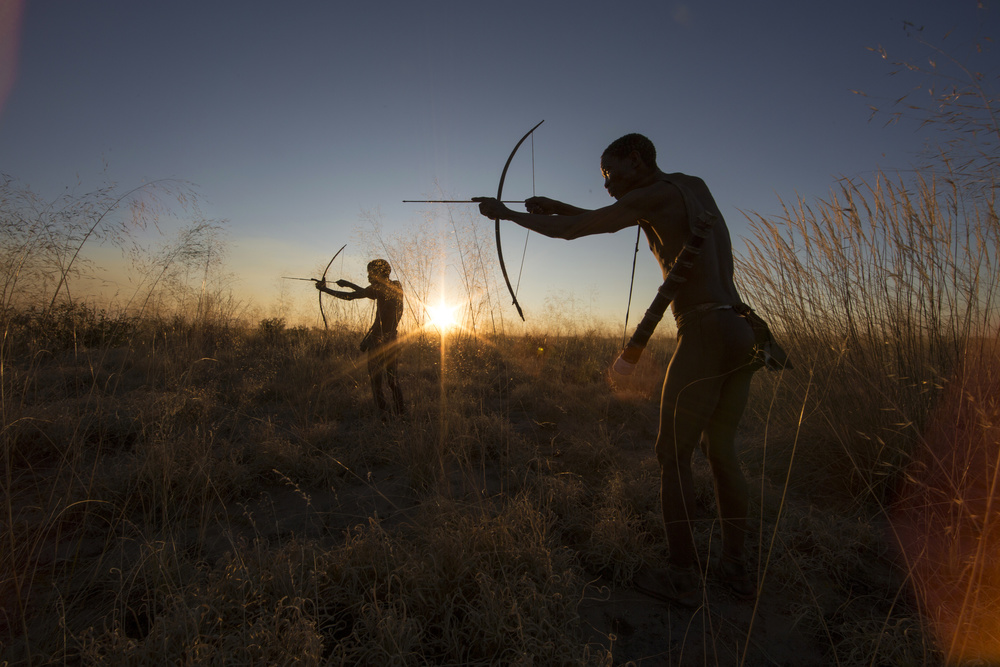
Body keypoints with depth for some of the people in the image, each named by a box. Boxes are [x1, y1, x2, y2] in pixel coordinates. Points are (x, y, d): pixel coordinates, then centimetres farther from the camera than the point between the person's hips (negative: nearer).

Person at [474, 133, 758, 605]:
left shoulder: (652, 196, -5)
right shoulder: (696, 185, 21)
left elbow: (568, 231, -4)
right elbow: (610, 222, 29)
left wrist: (506, 213, 8)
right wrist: (558, 205, 22)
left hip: (705, 334, -9)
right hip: (742, 333, 9)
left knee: (673, 454, 1)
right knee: (720, 451, 16)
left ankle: (682, 575, 10)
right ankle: (734, 565, 25)